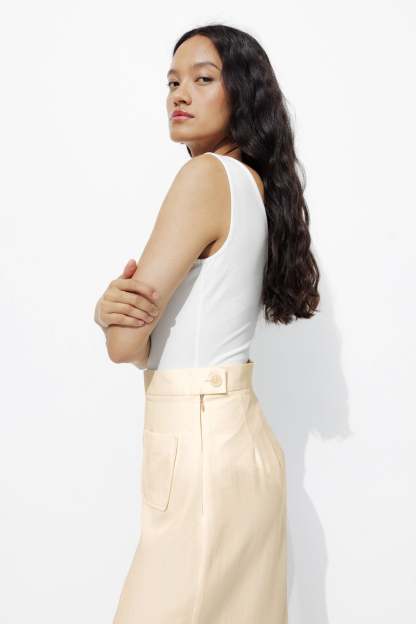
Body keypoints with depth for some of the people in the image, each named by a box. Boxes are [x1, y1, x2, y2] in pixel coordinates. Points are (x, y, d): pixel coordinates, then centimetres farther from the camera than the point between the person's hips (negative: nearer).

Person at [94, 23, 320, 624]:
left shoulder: (207, 175, -15)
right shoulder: (256, 185, 11)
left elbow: (126, 343, -16)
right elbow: (175, 316, 11)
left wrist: (126, 315, 5)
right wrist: (110, 305, -9)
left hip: (200, 444, -9)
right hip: (235, 434, 9)